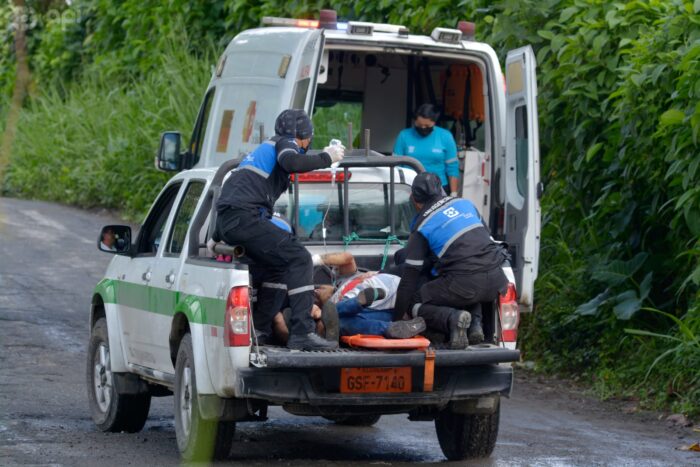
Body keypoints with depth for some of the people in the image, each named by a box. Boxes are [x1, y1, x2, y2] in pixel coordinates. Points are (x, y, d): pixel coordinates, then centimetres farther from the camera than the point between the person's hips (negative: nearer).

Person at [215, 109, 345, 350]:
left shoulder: (266, 147, 34)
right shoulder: (286, 142, 6)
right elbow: (290, 162, -19)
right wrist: (326, 158, -8)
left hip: (226, 221, 10)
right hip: (244, 216, -10)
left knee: (278, 266, 21)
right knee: (299, 259, -12)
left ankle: (260, 330, 17)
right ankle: (302, 334, -21)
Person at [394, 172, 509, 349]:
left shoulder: (421, 228, 5)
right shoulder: (464, 203, 18)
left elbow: (409, 278, 5)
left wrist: (396, 318, 11)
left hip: (464, 280, -6)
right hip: (496, 280, 6)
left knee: (414, 303, 12)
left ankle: (452, 318, -16)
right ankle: (475, 323, 10)